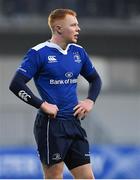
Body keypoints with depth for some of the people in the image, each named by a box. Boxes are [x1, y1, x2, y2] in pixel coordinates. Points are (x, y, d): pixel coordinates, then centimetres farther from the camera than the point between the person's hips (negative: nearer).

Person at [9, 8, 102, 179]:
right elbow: (16, 84, -12)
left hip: (74, 122, 6)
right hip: (50, 125, -6)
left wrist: (90, 101, 8)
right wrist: (42, 105, -16)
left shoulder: (78, 52, 11)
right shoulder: (38, 53, -7)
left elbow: (95, 79, 27)